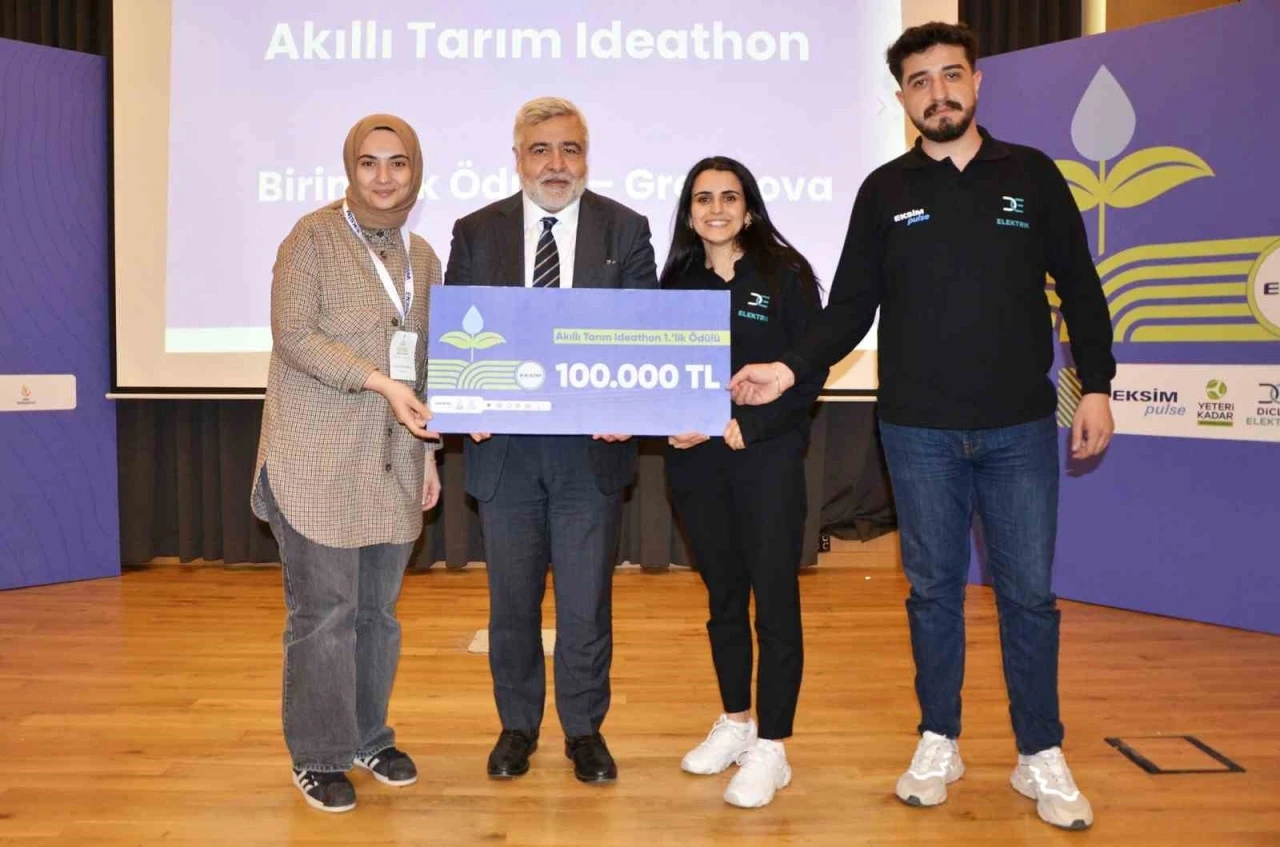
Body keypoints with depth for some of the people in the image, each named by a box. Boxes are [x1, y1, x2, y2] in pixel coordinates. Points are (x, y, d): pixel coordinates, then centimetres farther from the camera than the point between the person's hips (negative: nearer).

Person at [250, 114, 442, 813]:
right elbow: (294, 335, -12)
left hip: (392, 463, 5)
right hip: (320, 459, -5)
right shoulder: (313, 237, -3)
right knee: (324, 610, 0)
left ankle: (370, 737, 28)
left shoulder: (420, 255, 13)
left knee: (378, 609, 12)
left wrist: (427, 453, 13)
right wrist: (379, 382, -21)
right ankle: (319, 756, 15)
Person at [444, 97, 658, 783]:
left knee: (587, 601, 8)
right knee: (511, 599, 14)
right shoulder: (476, 233, 4)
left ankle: (585, 729, 28)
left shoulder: (625, 230, 2)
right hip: (504, 448, 1)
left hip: (591, 448, -1)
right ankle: (517, 725, 33)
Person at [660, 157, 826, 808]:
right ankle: (734, 722, 30)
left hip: (767, 457, -4)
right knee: (722, 596, 15)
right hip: (694, 461, 4)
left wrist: (740, 429, -16)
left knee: (774, 600, 0)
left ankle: (771, 748, 11)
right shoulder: (677, 283, 9)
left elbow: (810, 372, -7)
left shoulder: (785, 275, -2)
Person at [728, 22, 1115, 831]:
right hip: (918, 431, 0)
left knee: (1028, 591, 5)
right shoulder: (884, 192, 4)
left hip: (1019, 427, 0)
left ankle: (1043, 756, 21)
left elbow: (1079, 288, 6)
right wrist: (792, 368, -12)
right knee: (934, 589, 9)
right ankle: (939, 743, 25)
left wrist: (1097, 386, 0)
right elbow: (851, 308, 2)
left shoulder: (1033, 174, 5)